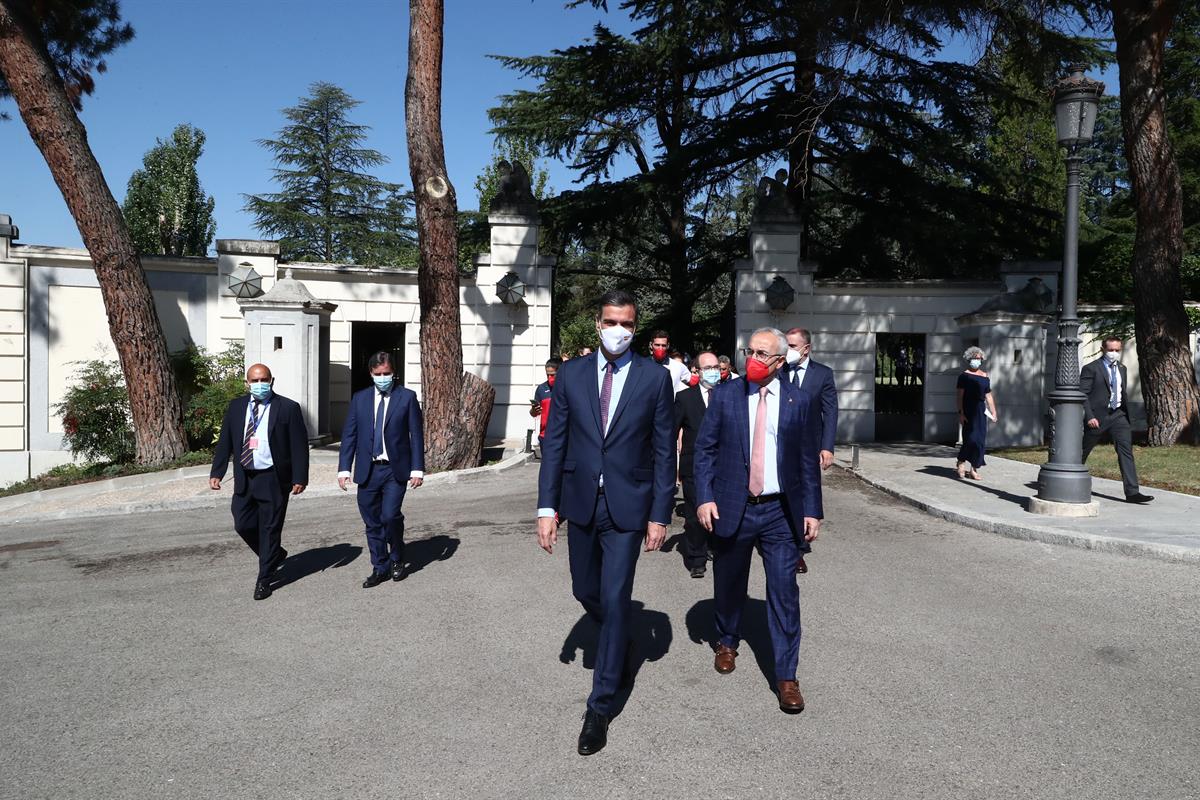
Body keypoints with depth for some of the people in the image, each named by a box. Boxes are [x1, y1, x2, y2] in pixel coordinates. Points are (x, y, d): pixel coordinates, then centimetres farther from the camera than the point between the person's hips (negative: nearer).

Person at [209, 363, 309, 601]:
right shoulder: (236, 406, 7)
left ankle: (264, 580, 16)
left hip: (273, 479, -4)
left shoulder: (288, 408, -6)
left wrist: (299, 478, -12)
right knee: (243, 525, 8)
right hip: (244, 478, 5)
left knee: (270, 529, 2)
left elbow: (299, 445, -7)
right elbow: (225, 442, 9)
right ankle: (275, 555, 34)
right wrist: (216, 472, 1)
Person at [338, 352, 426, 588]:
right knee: (372, 522, 8)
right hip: (368, 470, 3)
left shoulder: (407, 397, 0)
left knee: (390, 515, -16)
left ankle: (397, 558, 10)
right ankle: (380, 568, 22)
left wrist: (417, 469, -7)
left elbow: (416, 435, -1)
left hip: (395, 470, -3)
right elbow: (349, 435, 7)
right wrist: (344, 469, -1)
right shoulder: (360, 398, 8)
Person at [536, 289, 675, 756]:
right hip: (580, 502, 3)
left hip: (627, 506, -3)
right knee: (586, 591, 16)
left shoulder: (654, 378, -4)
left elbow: (664, 451, -3)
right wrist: (547, 507, -5)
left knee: (615, 599, -3)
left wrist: (660, 514, -6)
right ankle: (620, 643, 48)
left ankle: (600, 707, 10)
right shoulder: (571, 375, 1)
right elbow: (554, 444, 1)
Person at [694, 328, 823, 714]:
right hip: (732, 507, 1)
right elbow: (704, 449, 0)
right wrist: (704, 497, -9)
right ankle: (727, 643, 42)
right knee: (729, 584, 16)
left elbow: (808, 461, 4)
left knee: (784, 592, -1)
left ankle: (786, 676, 9)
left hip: (780, 512, 0)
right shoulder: (724, 395, 0)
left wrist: (812, 510, 0)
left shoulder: (799, 402, 1)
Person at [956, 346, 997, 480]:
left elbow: (988, 396, 15)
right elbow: (960, 395, -6)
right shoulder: (964, 375, -1)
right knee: (971, 438, -11)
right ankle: (961, 462, 10)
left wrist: (993, 413, 10)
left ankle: (973, 469, 11)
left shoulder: (985, 376, 13)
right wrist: (961, 413, -14)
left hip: (981, 411, 5)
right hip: (968, 411, -5)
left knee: (980, 441, 4)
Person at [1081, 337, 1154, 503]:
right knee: (1083, 451, 7)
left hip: (1118, 415, 5)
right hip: (1097, 416, -5)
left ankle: (1132, 492, -9)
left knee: (1126, 450, -7)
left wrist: (1126, 413, 16)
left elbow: (1123, 393, 21)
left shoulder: (1122, 369, 14)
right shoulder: (1091, 369, -8)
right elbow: (1082, 394, -12)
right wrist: (1089, 417, -20)